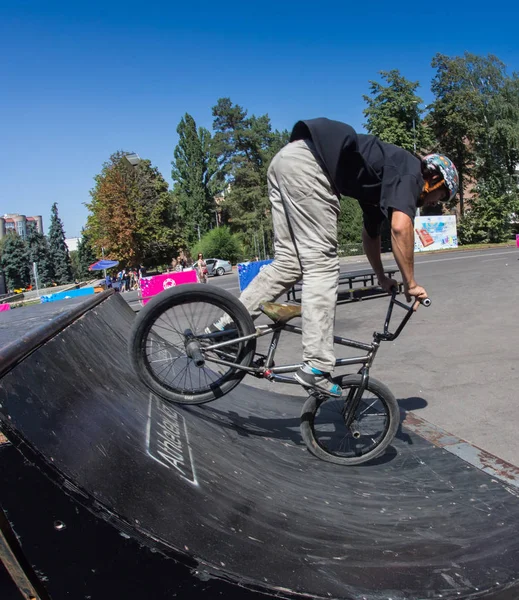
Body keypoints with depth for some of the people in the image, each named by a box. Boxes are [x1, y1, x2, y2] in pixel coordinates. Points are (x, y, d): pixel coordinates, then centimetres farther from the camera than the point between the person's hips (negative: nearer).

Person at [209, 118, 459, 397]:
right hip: (308, 161, -9)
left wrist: (382, 279, 47)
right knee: (321, 263, -10)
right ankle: (316, 368, -10)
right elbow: (400, 227, -16)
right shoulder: (410, 171, 2)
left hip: (285, 159, 9)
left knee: (289, 262, 8)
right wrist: (411, 284, -5)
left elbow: (371, 234, 39)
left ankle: (227, 326, 9)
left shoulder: (386, 178, 27)